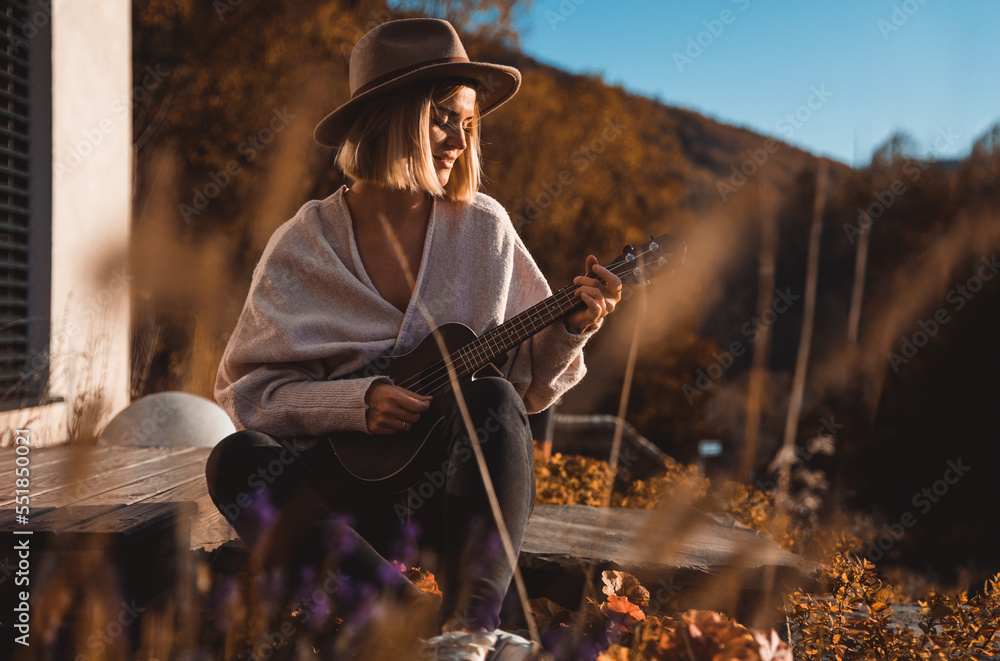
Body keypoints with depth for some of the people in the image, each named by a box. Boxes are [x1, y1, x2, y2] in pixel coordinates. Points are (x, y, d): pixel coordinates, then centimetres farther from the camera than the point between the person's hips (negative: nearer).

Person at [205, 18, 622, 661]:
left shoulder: (483, 227, 4)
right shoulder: (303, 246, -1)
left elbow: (530, 381, 7)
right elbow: (247, 390, -3)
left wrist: (570, 329, -13)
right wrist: (358, 400, -17)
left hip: (459, 476, 1)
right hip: (354, 477, 0)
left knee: (493, 399, -30)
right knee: (236, 461, -27)